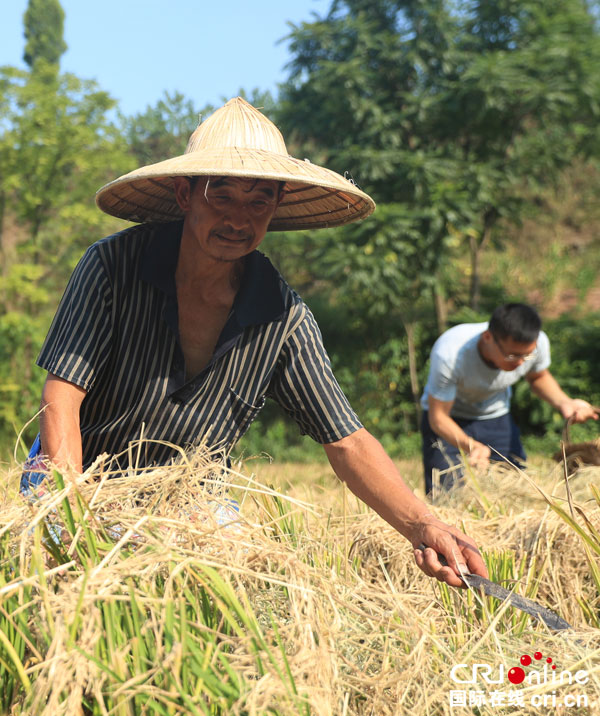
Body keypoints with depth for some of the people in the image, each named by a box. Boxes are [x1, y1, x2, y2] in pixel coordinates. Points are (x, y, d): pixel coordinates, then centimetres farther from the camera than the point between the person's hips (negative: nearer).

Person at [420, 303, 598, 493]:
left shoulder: (537, 343, -23)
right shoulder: (449, 354, -36)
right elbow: (438, 417, -28)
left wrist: (564, 403, -17)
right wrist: (471, 446, -47)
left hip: (496, 417, 4)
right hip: (450, 419, -4)